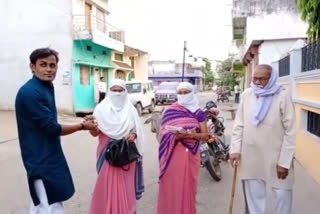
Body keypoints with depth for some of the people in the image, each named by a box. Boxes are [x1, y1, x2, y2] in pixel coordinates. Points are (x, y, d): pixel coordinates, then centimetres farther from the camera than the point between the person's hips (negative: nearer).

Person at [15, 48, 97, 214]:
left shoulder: (46, 87, 9)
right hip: (41, 160, -10)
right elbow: (52, 128, -21)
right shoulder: (30, 92, -21)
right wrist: (82, 126, -10)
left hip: (48, 156, 10)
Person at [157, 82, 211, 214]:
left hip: (191, 154, 1)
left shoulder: (198, 113, 5)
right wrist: (174, 136, -15)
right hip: (173, 154, -1)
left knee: (188, 186, 9)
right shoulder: (170, 112, 2)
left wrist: (193, 135, -16)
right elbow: (162, 133, 1)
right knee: (171, 186, 2)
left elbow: (206, 135, 1)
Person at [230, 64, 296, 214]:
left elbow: (290, 132, -9)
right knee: (254, 195, 16)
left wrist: (284, 161, -11)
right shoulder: (246, 95, 1)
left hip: (276, 157, -3)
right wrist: (235, 149, -1)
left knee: (281, 194, 10)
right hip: (250, 156, 3)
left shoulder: (282, 96, -9)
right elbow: (239, 125, 4)